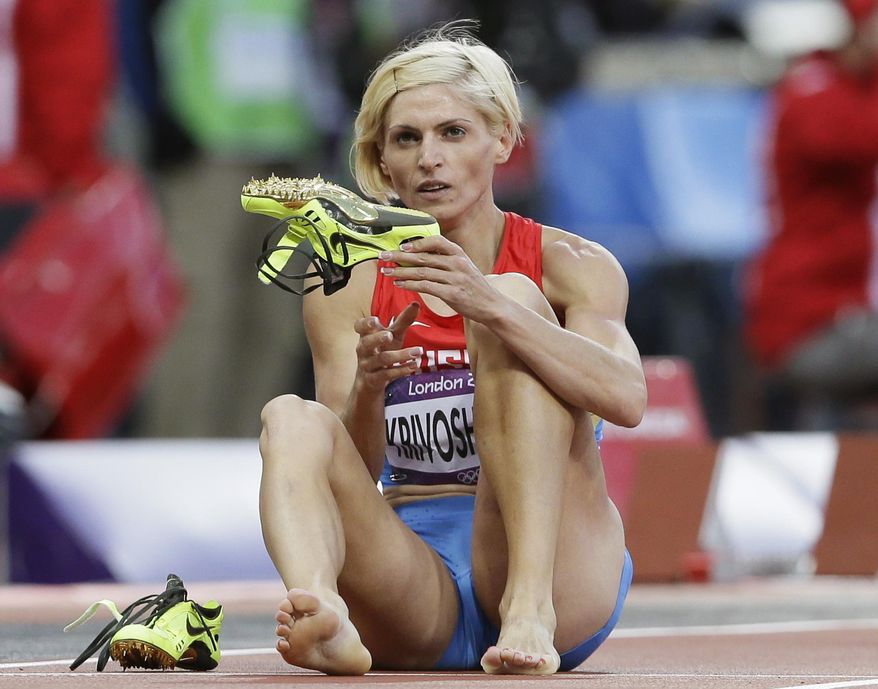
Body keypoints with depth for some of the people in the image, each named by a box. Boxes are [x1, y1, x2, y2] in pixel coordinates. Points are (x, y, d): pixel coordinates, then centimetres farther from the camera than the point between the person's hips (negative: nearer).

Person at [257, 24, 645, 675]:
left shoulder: (570, 265, 2)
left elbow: (626, 399, -19)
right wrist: (367, 389, -22)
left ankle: (532, 607, -36)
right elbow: (353, 473, 0)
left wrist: (489, 305, -33)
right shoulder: (349, 289, 9)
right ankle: (325, 619, -53)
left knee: (517, 300, -17)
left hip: (557, 564, -2)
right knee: (293, 419, -21)